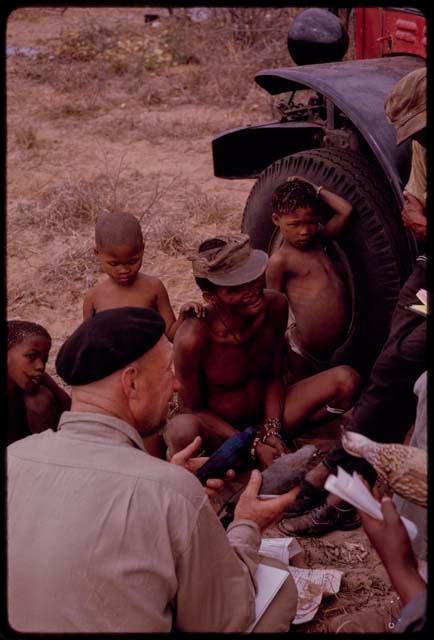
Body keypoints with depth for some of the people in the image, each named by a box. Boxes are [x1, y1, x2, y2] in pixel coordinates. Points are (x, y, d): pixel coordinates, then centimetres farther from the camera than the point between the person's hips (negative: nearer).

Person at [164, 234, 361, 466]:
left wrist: (272, 431, -13)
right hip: (221, 433, -5)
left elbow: (274, 377, 1)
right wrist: (253, 447, -18)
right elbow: (193, 409, -15)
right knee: (182, 430, -41)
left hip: (268, 419, 5)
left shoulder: (275, 305, -11)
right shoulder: (193, 339, -28)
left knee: (346, 379, -11)